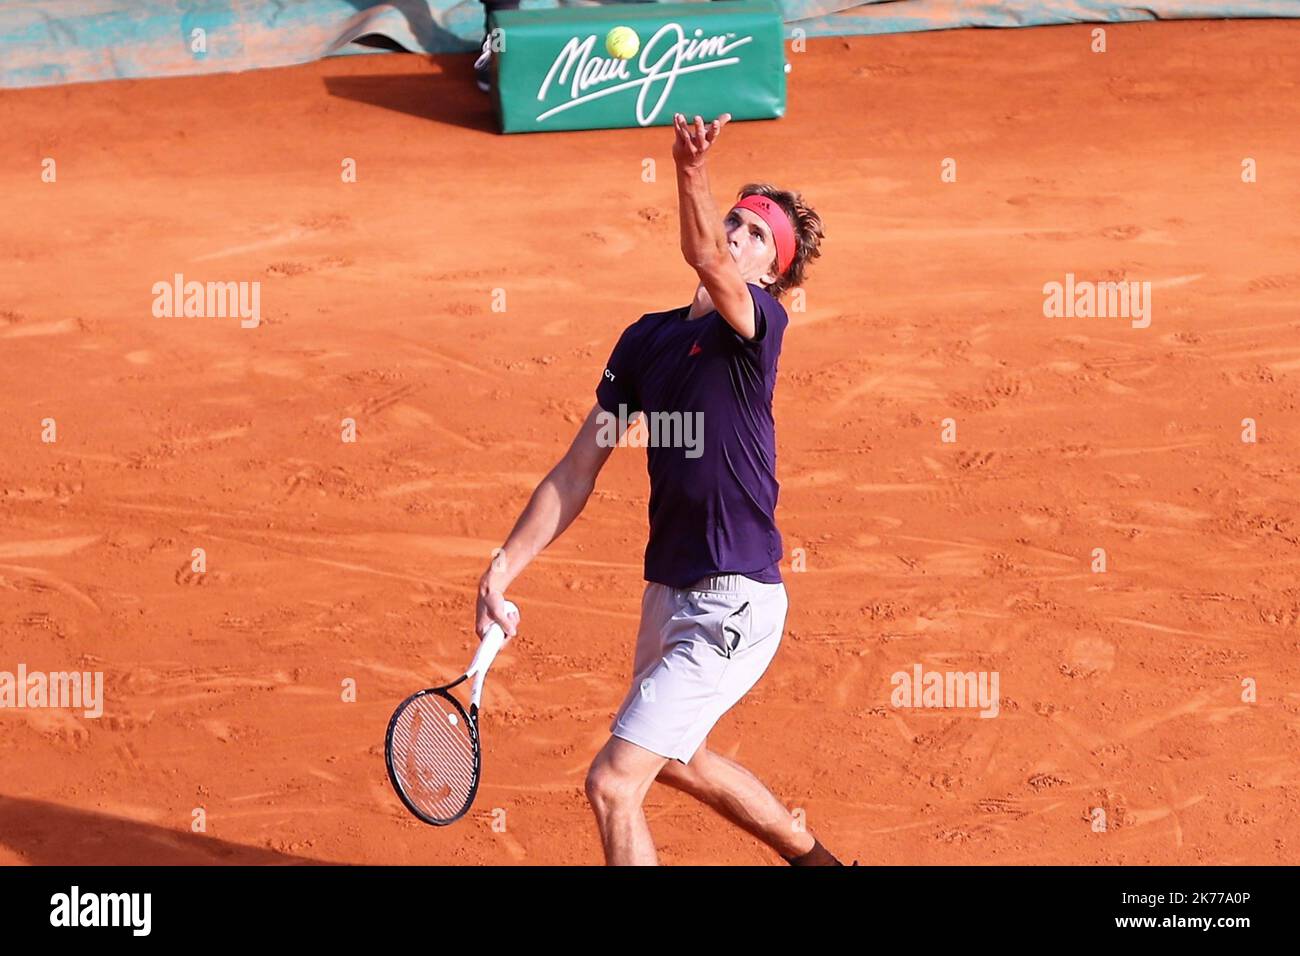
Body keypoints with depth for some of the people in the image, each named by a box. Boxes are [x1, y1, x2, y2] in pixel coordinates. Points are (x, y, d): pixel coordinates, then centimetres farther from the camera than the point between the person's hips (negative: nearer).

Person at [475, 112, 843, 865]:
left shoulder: (759, 324, -13)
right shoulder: (648, 339, 7)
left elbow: (709, 264, -37)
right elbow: (578, 471, 8)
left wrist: (693, 175, -55)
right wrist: (503, 570, 3)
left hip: (734, 606, -9)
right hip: (670, 592, 9)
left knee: (614, 785, -13)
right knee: (676, 760, 31)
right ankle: (813, 858, 53)